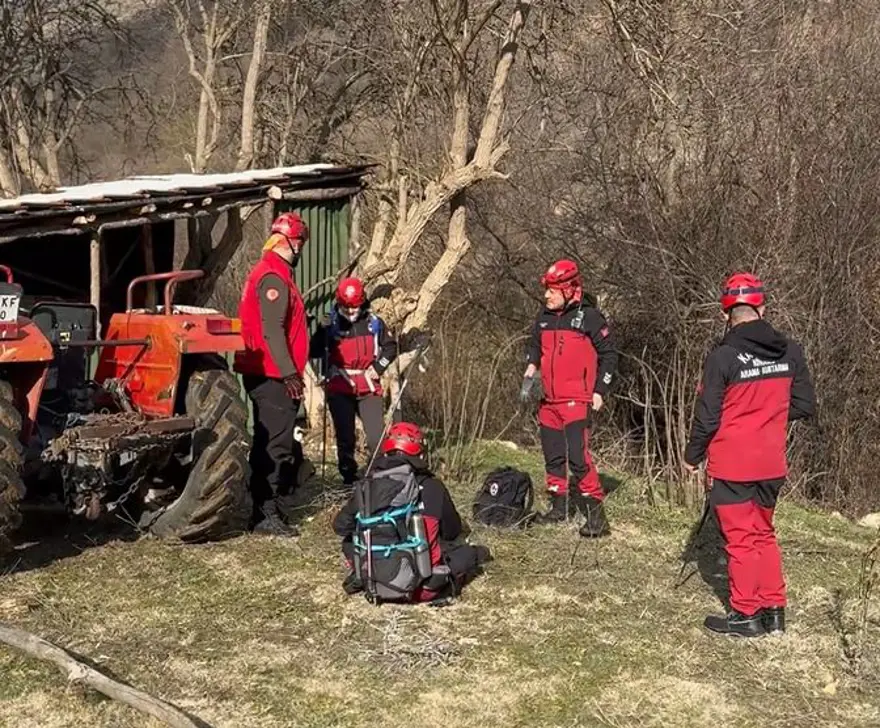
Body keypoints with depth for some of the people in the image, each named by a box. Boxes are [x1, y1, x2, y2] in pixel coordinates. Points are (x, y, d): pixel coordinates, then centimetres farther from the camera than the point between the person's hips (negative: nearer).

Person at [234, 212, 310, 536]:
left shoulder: (269, 272, 19)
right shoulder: (274, 277, -14)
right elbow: (272, 330, -23)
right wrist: (289, 372, -25)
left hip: (269, 375, 11)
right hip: (273, 375, -11)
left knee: (271, 442, 16)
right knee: (275, 443, -8)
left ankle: (267, 506, 24)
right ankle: (265, 513, -5)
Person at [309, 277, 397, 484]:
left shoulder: (374, 323, 3)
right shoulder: (330, 324, 0)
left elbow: (390, 346, 14)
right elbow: (314, 351, -3)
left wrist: (378, 367, 1)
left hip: (368, 388, 0)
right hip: (339, 388, 0)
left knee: (377, 435, -8)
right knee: (345, 437, 5)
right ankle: (348, 477, 16)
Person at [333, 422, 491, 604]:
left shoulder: (365, 488, -4)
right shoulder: (431, 488, -9)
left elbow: (340, 526, 9)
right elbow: (453, 532, 6)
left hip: (374, 584, 1)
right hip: (421, 588, -1)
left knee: (349, 541, 29)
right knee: (469, 552, 23)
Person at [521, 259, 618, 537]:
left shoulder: (589, 316, -9)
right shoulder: (545, 317, 10)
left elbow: (609, 354, -4)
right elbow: (535, 345, 25)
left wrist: (599, 392, -8)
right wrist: (530, 372, 6)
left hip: (577, 401, -7)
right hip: (550, 400, 7)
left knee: (578, 457, -17)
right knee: (553, 456, 16)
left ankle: (597, 516, -12)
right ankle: (558, 507, 30)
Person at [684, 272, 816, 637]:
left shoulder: (723, 357, -17)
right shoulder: (790, 352, -3)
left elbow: (707, 417, -12)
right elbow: (805, 406, 4)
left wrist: (692, 456, 3)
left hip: (732, 467, -5)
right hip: (772, 465, 5)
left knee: (740, 539, 7)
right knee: (764, 533, 19)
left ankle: (745, 615, 16)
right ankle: (774, 611, 23)